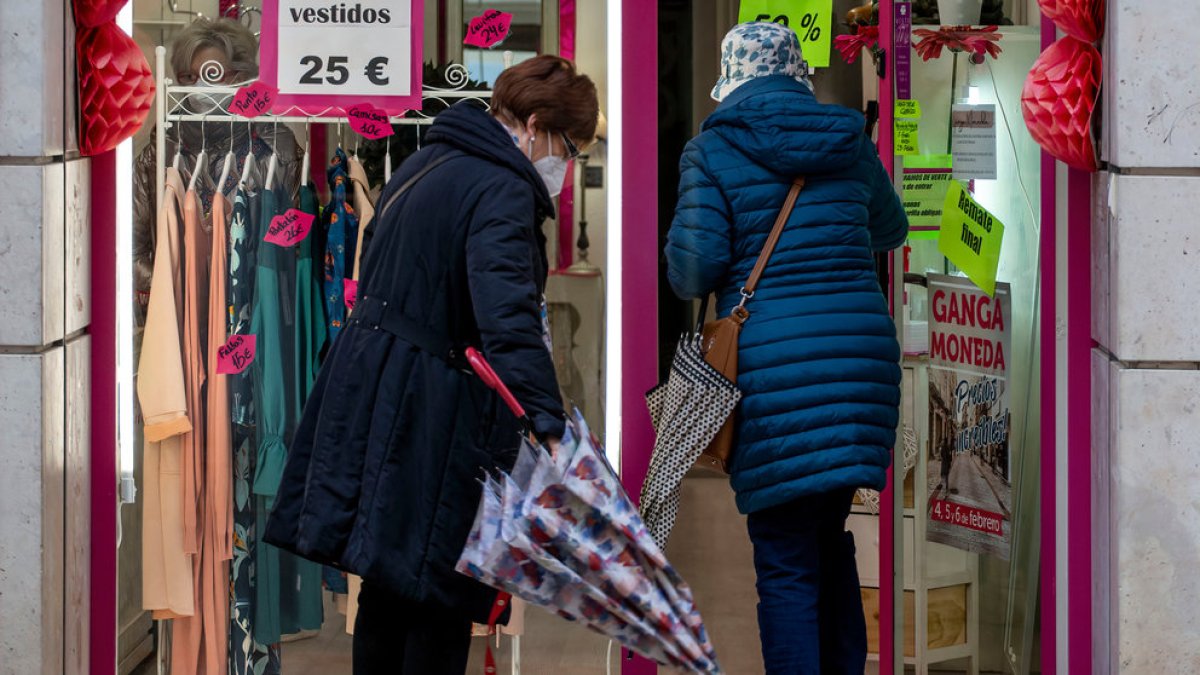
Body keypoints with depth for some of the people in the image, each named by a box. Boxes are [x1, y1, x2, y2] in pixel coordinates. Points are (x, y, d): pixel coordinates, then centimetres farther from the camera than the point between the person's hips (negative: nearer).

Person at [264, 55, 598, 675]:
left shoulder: (428, 162, 15)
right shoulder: (502, 192, -16)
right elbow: (509, 319, -31)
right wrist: (550, 426, -39)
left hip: (367, 388, 9)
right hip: (432, 413, -9)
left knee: (387, 583, 17)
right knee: (440, 593, -2)